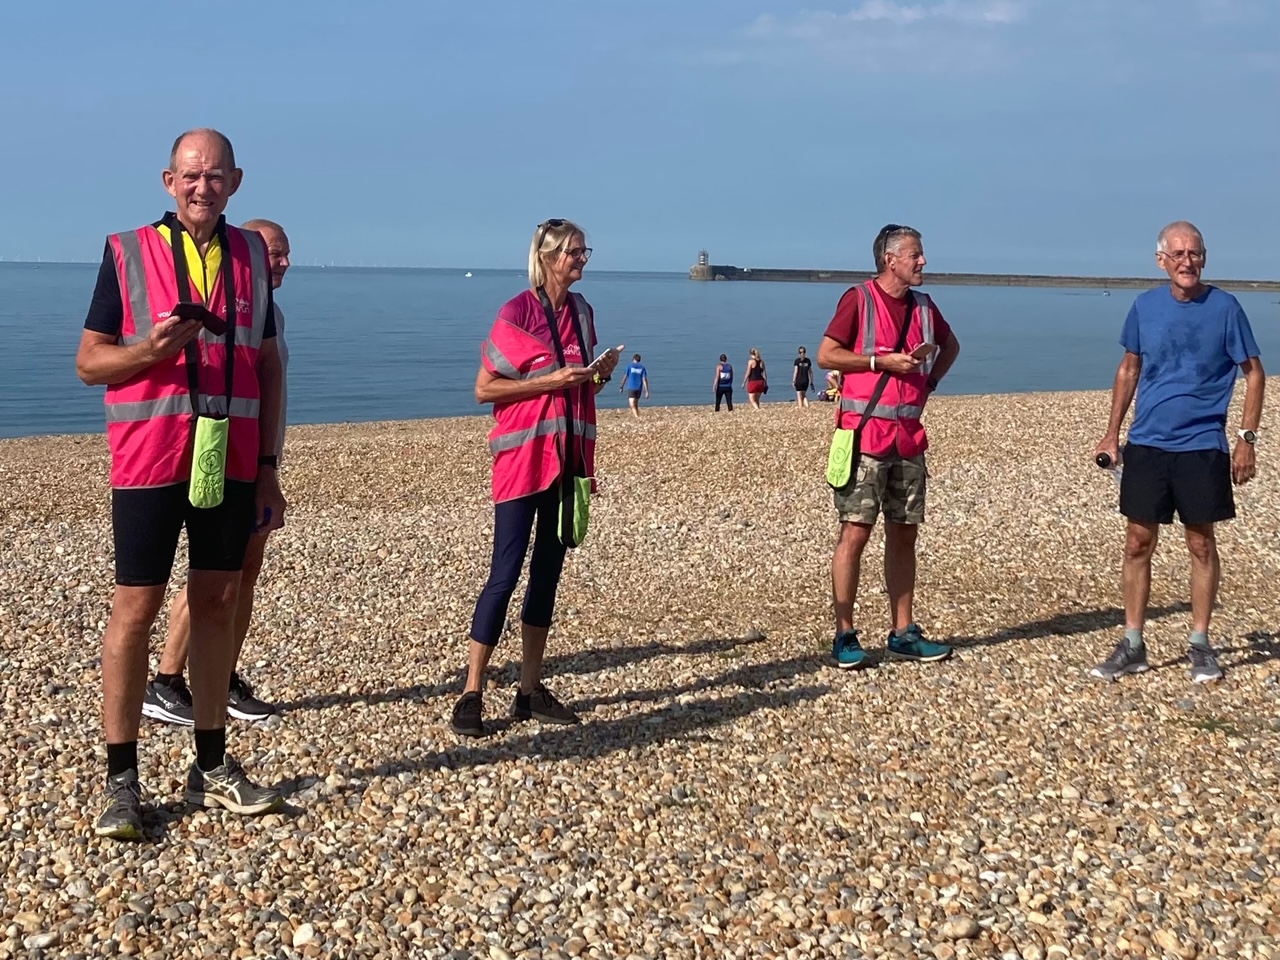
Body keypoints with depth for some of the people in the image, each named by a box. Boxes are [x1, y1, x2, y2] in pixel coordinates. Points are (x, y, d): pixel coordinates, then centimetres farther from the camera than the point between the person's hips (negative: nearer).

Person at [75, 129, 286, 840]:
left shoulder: (250, 255, 9)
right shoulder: (128, 252, 0)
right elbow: (89, 361, 1)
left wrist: (268, 468, 9)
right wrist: (152, 349, -19)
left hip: (231, 460, 3)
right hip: (149, 458, -3)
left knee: (217, 603, 9)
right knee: (135, 608, -1)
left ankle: (211, 767, 20)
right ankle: (121, 780, 9)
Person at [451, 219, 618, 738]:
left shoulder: (581, 311, 12)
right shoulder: (518, 312, -8)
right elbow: (484, 388, -10)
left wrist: (601, 375, 1)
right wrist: (550, 381, -16)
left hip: (568, 458, 7)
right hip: (522, 458, -7)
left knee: (548, 572, 9)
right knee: (505, 574, -8)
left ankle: (531, 690, 17)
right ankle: (470, 694, -3)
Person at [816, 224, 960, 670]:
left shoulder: (923, 307, 13)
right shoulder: (858, 298, -5)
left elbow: (950, 345, 31)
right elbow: (826, 354, -9)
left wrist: (930, 380, 15)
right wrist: (883, 360, -14)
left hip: (909, 435, 6)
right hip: (865, 432, -6)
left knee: (903, 533, 9)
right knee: (855, 531, -7)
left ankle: (903, 633, 16)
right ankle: (844, 636, -1)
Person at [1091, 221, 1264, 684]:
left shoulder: (1224, 307, -4)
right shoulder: (1145, 306, 3)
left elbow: (1254, 373, 0)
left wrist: (1246, 439, -6)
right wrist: (1112, 433, 9)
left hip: (1202, 446, -2)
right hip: (1145, 444, 2)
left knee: (1201, 545, 6)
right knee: (1138, 543, 4)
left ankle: (1200, 645, 18)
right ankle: (1132, 645, 13)